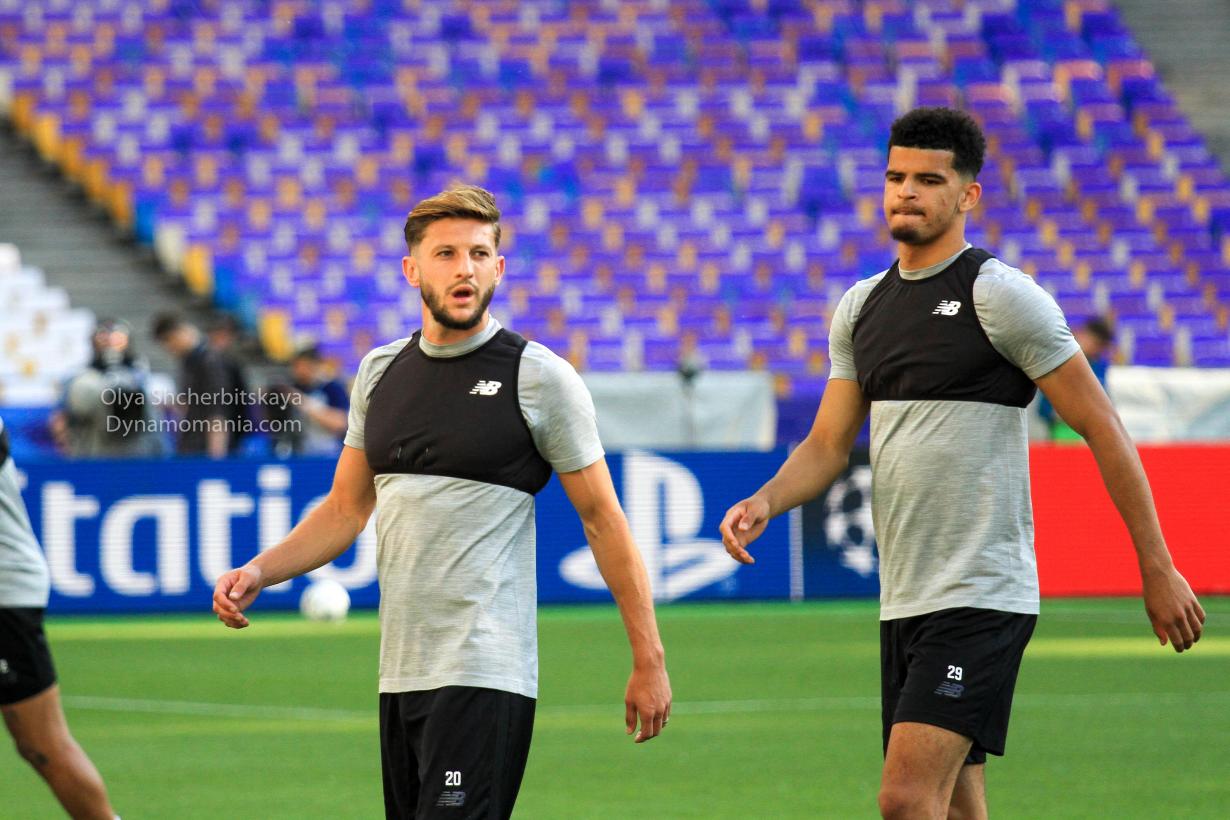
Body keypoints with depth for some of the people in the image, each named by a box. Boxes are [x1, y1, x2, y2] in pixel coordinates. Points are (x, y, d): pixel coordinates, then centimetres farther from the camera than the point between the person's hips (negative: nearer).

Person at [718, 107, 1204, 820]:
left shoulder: (1001, 296, -7)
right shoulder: (860, 307, 14)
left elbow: (1101, 426, -6)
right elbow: (829, 444, 17)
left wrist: (1157, 569, -7)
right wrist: (765, 502, -5)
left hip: (982, 597, -8)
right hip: (903, 599, 8)